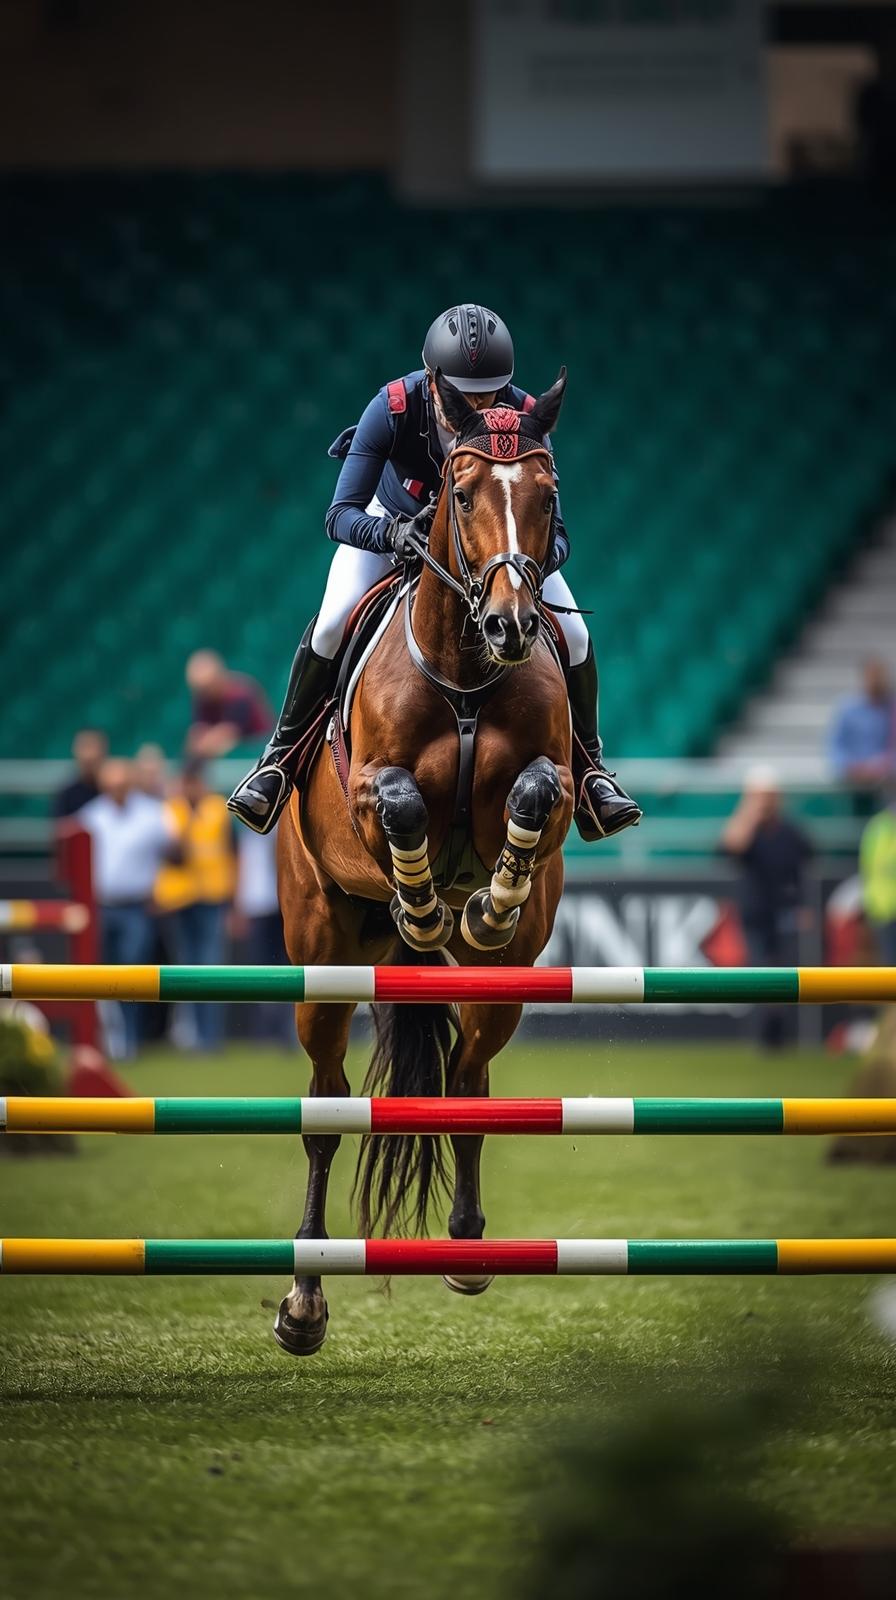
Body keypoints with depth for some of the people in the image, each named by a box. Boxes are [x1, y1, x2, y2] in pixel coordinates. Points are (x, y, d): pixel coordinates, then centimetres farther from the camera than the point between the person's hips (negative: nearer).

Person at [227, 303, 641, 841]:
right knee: (331, 624, -22)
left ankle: (587, 764, 13)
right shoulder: (394, 408, -37)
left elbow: (555, 533, -33)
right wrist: (392, 534, -59)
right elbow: (342, 514, -38)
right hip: (392, 523, -1)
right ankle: (282, 757, -1)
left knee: (573, 636, -12)